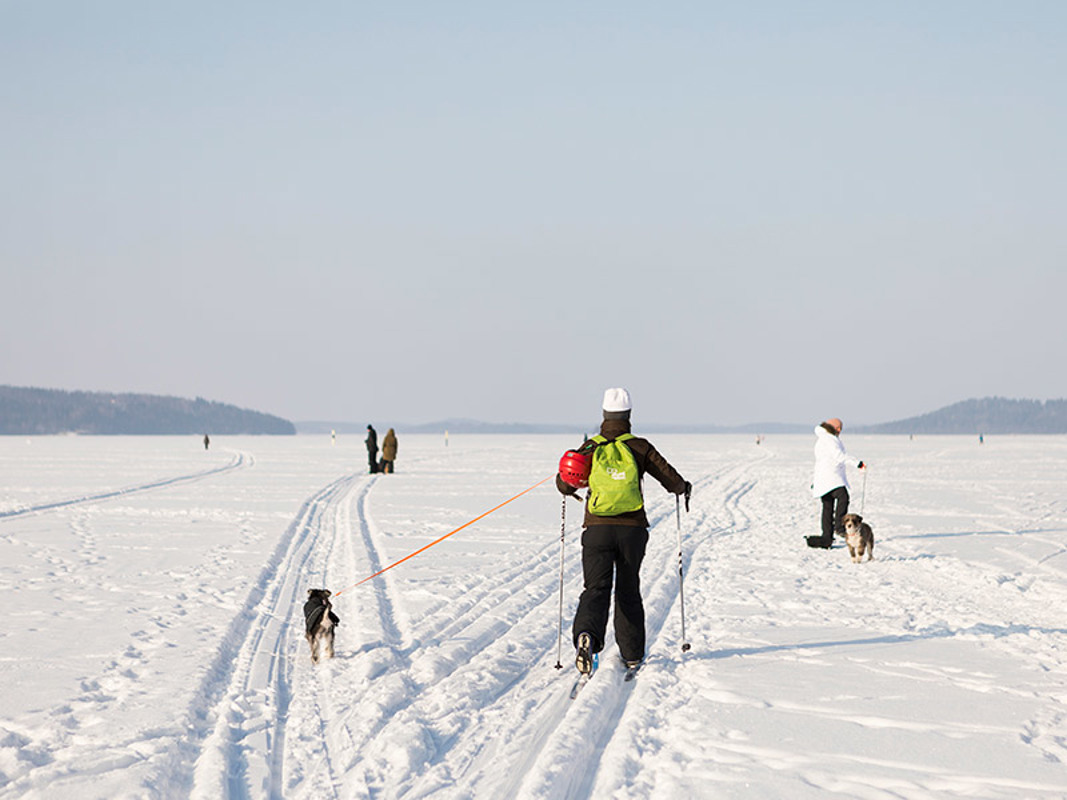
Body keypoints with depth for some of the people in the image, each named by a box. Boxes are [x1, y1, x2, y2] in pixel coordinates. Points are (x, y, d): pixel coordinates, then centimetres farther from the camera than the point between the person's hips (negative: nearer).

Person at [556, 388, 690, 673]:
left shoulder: (590, 448, 3)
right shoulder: (639, 447, 0)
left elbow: (565, 484, 8)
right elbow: (670, 479, 1)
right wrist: (683, 488, 24)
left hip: (597, 529, 0)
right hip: (632, 529, 0)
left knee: (596, 589, -6)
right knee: (628, 591, 15)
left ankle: (586, 635, -35)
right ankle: (632, 653, 21)